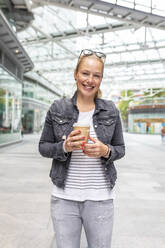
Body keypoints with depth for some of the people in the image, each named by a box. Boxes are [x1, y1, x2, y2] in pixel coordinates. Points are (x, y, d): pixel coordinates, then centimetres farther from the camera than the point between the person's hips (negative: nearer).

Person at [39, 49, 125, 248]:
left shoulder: (111, 111, 1)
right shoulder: (57, 109, -1)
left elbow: (120, 149, 7)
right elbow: (43, 147, 4)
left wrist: (105, 151, -15)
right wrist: (64, 147, -16)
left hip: (100, 199, 1)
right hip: (64, 198, 0)